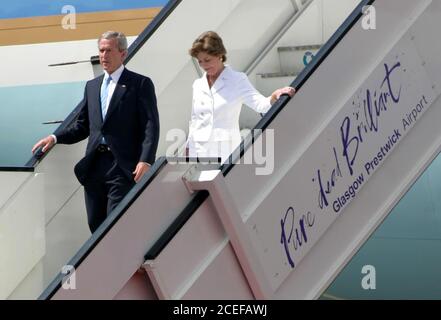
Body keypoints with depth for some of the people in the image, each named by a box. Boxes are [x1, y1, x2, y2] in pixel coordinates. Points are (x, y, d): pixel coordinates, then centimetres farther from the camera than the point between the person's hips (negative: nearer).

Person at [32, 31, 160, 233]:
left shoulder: (140, 84, 1)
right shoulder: (92, 86, 19)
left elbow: (151, 126, -7)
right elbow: (82, 126, 20)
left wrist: (145, 161, -19)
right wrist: (55, 138, 4)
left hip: (123, 167, -6)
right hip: (93, 165, 6)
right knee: (96, 225, 8)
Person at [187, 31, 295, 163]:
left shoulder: (237, 80, 0)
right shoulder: (197, 85, 15)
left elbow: (261, 104, -14)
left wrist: (275, 96, -34)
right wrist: (188, 150, 18)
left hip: (225, 153, -5)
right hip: (198, 153, 5)